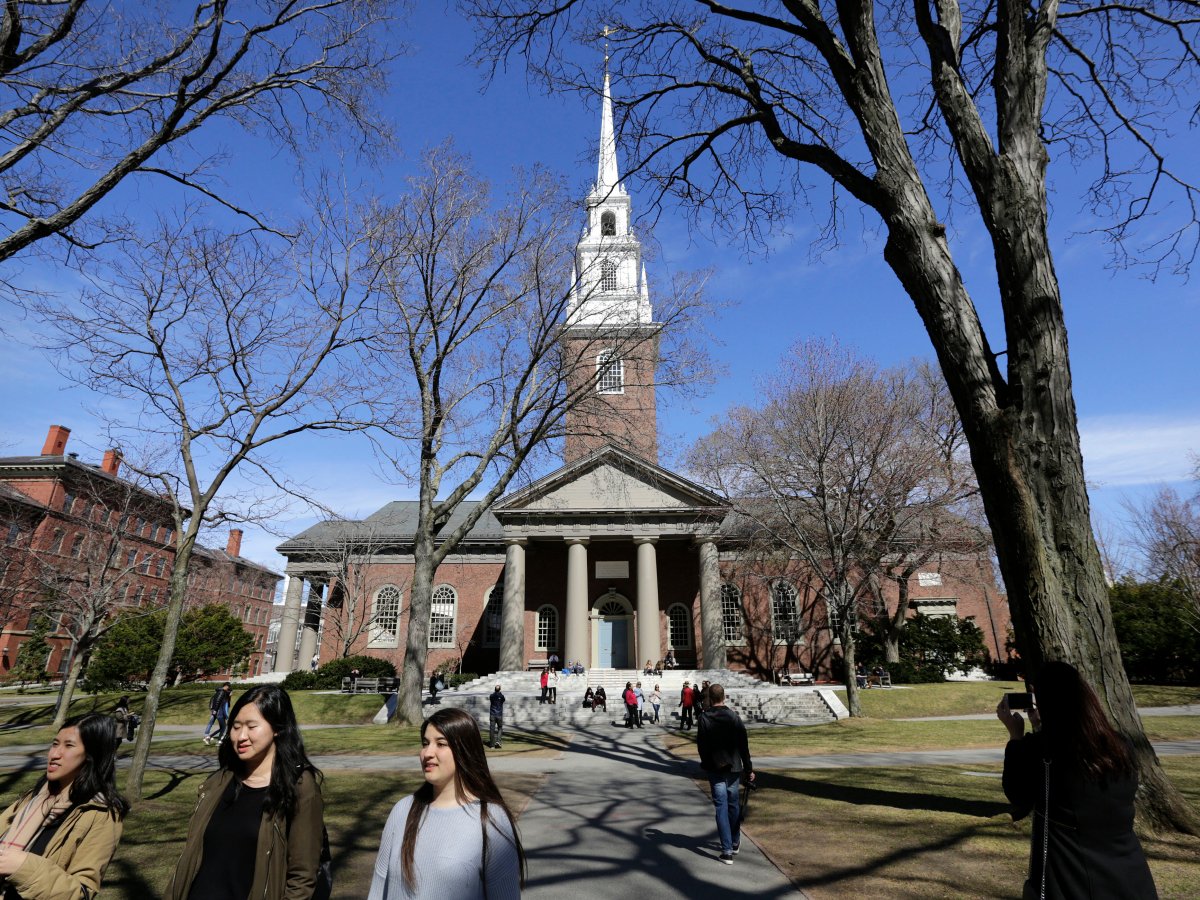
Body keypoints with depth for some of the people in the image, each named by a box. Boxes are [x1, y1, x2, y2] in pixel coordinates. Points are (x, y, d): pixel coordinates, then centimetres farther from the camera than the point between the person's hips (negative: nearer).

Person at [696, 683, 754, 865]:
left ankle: (727, 850, -4)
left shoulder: (704, 719, -9)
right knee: (734, 805, 18)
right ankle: (735, 842, 31)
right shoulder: (734, 717, -7)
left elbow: (701, 746, -4)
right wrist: (749, 768, 2)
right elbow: (743, 746, -5)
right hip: (734, 768, 2)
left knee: (721, 808, 1)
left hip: (715, 769, -2)